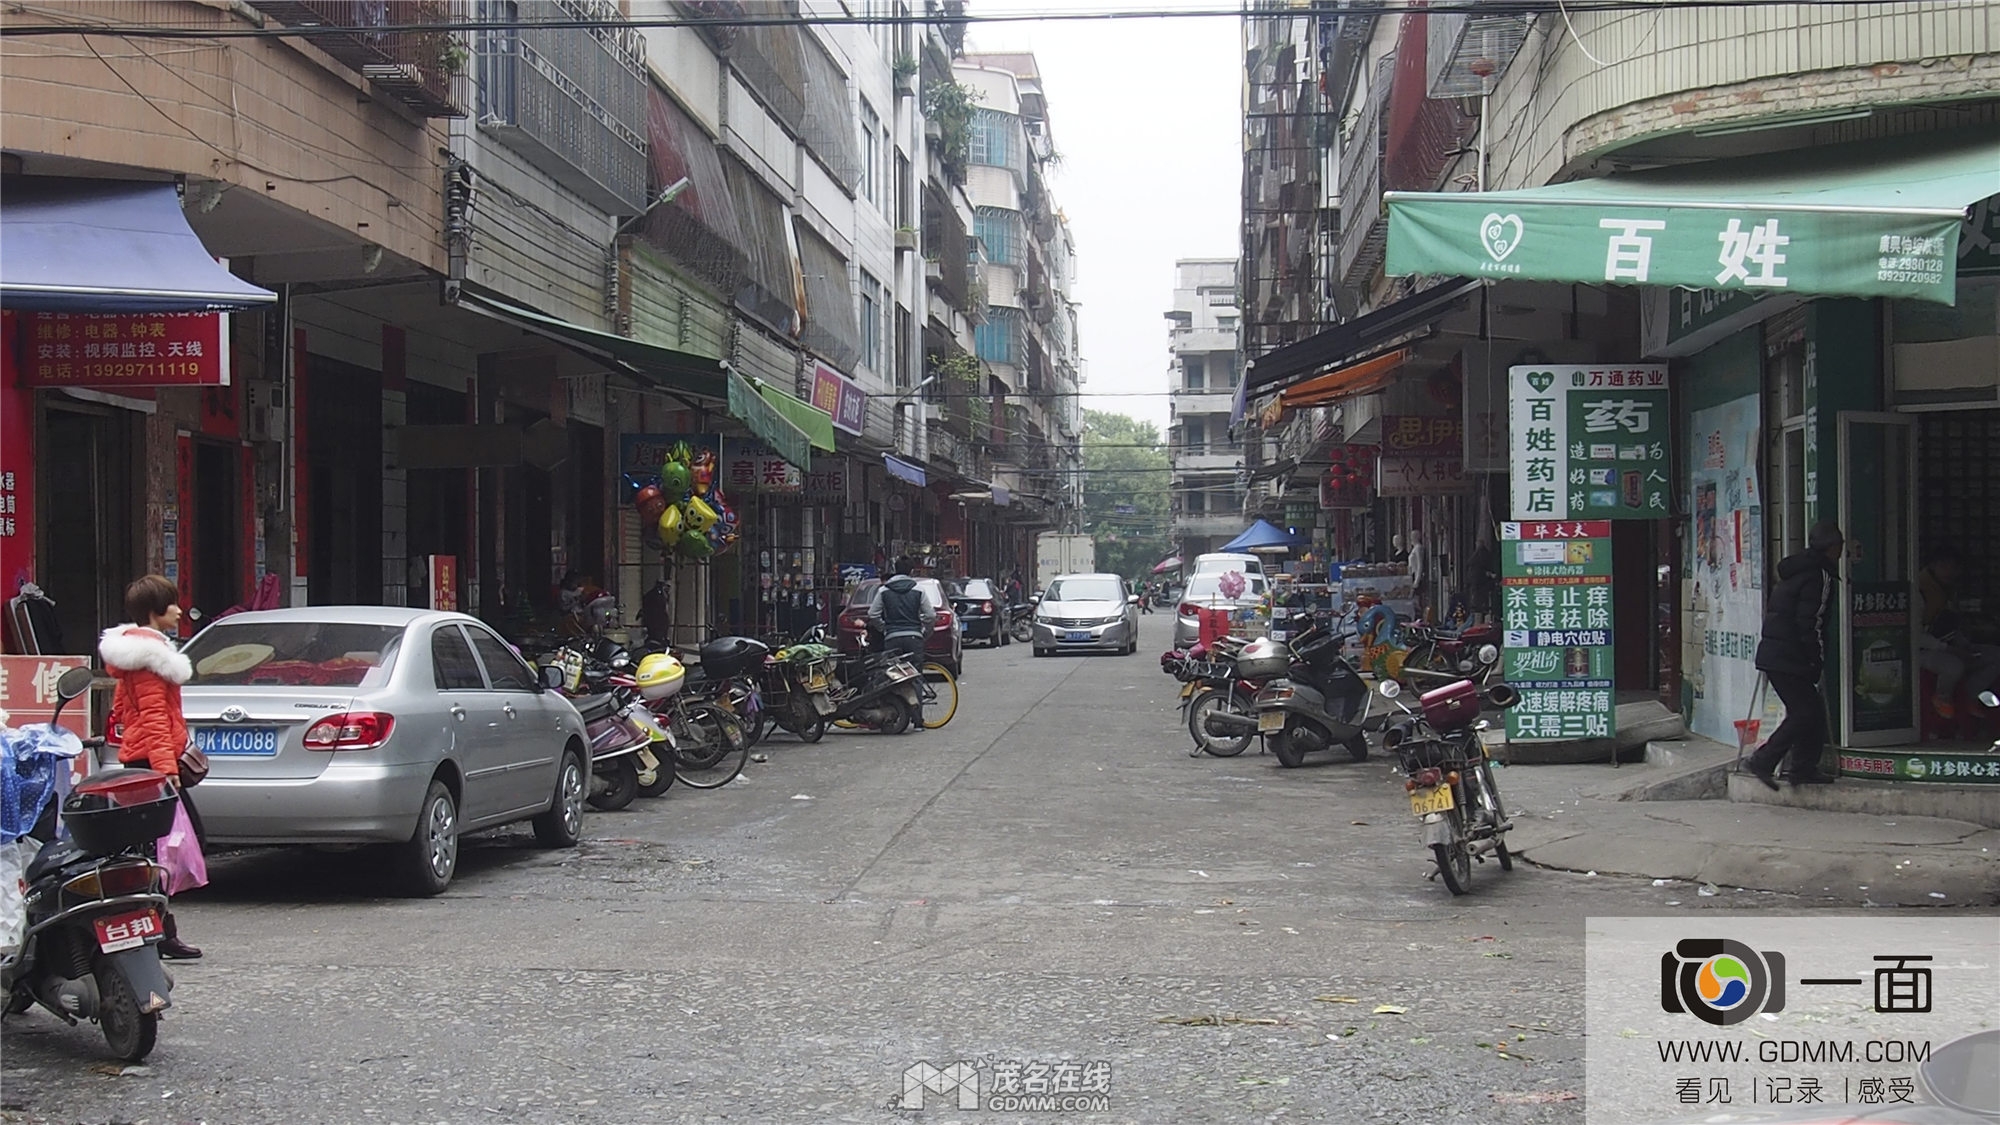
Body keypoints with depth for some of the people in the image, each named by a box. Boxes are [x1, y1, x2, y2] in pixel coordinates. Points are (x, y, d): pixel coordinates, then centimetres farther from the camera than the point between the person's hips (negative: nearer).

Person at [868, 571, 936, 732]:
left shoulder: (883, 590, 4)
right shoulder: (918, 591, 3)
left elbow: (872, 615, 4)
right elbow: (931, 616, 2)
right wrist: (925, 632, 18)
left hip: (892, 638, 0)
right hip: (914, 637, 0)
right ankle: (917, 721, -1)